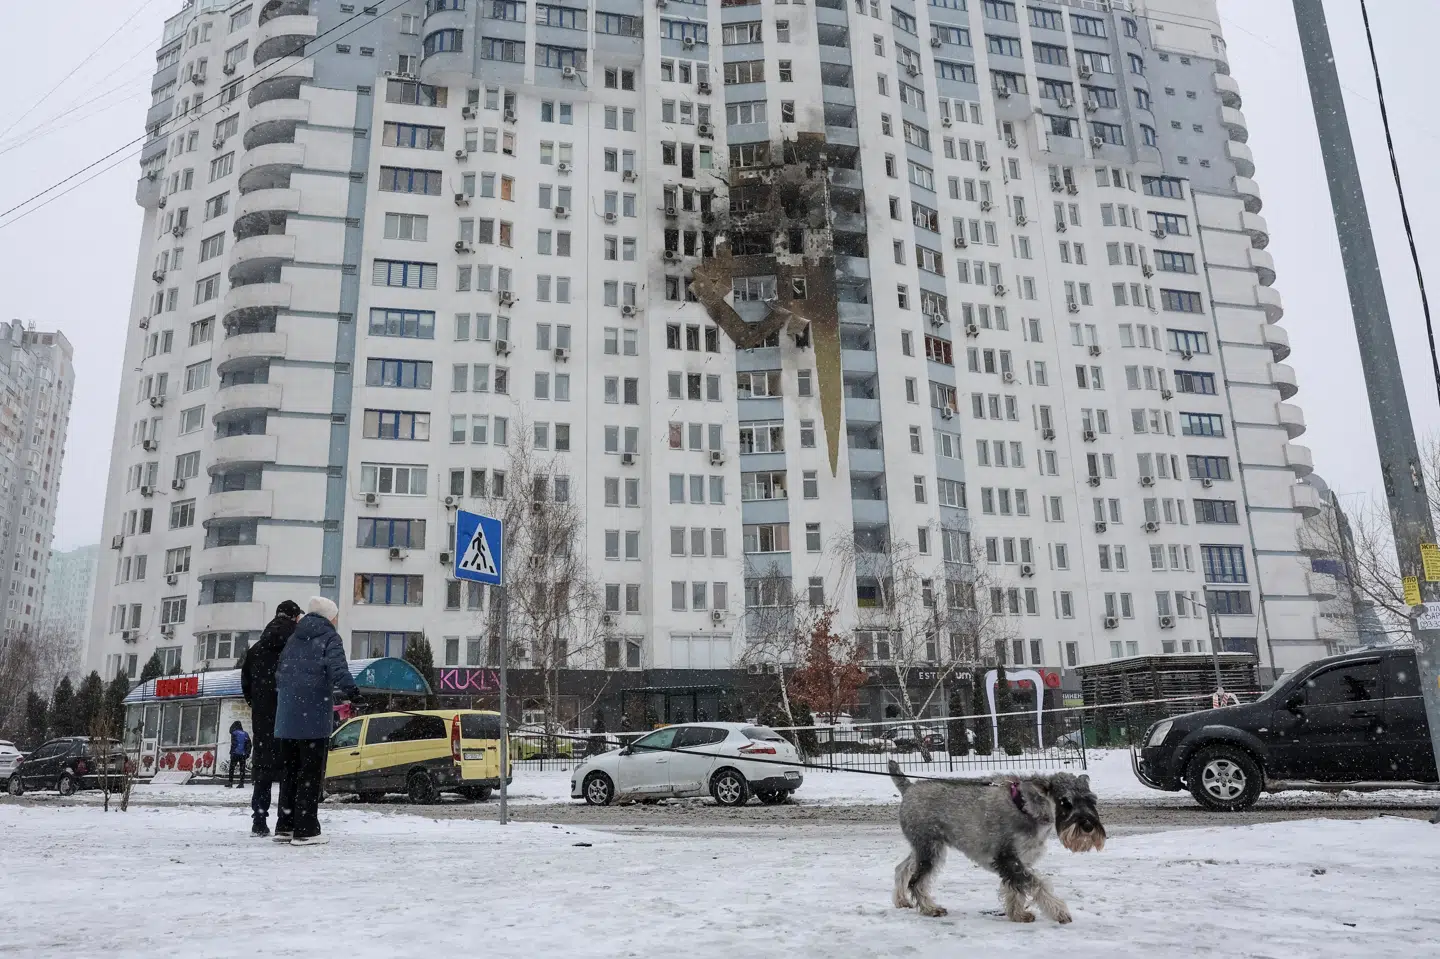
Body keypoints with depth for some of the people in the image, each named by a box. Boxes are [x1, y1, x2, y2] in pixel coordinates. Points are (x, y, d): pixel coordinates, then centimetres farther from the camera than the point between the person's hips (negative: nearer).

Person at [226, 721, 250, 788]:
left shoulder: (234, 733, -3)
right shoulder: (245, 734, 12)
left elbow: (233, 743, -11)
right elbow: (249, 744, 12)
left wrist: (231, 752, -8)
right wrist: (247, 753, 16)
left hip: (235, 753, -4)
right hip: (243, 754, 4)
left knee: (232, 768, 1)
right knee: (242, 769, 5)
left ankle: (230, 782, -4)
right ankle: (242, 783, 3)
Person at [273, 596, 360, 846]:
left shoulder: (294, 638, 20)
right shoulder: (329, 638, -2)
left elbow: (280, 672, 22)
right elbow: (337, 666, -19)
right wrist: (350, 689, -28)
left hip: (287, 715, 7)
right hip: (313, 715, -7)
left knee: (289, 770, 13)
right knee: (310, 772, -4)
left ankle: (285, 826, 17)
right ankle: (305, 830, -5)